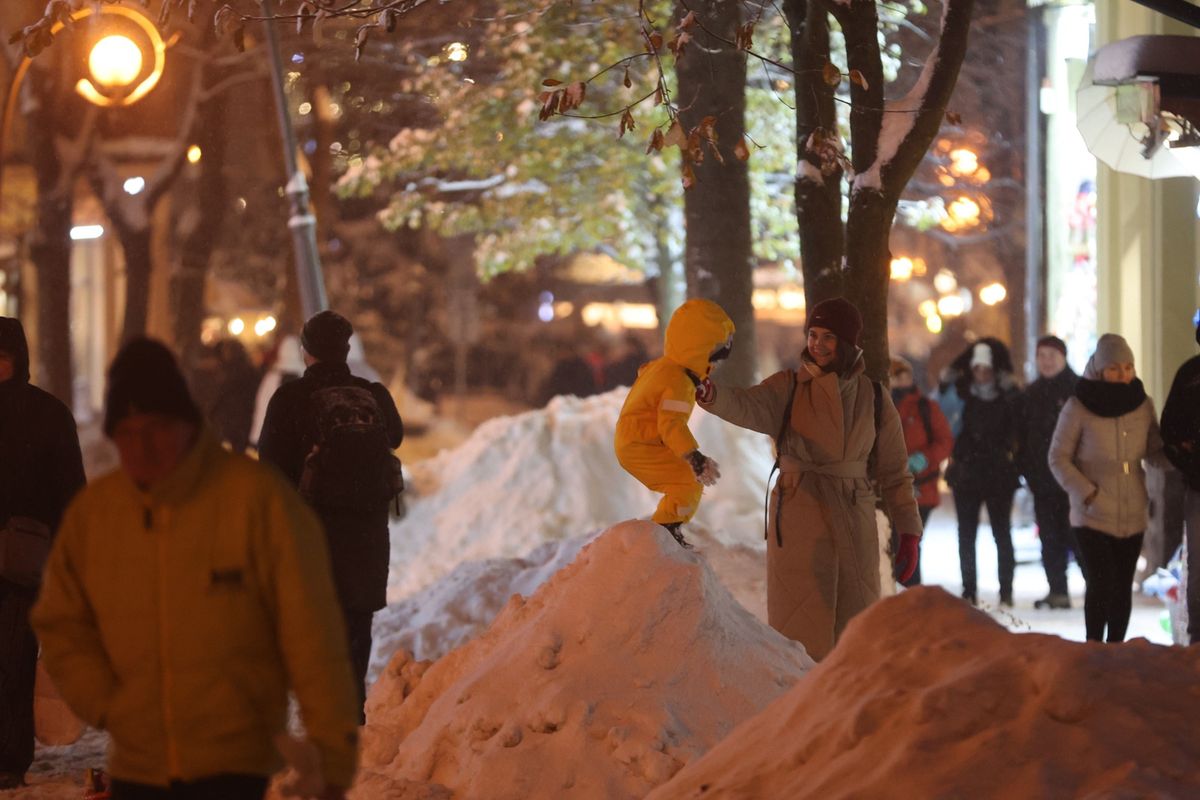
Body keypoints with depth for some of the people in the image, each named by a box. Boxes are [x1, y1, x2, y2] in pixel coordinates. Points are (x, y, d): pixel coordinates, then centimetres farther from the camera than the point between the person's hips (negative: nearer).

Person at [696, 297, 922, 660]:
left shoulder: (873, 397, 5)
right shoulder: (788, 388, -1)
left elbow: (895, 472, 8)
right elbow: (748, 406, -22)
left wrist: (909, 533, 3)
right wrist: (709, 394, -43)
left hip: (854, 521, 2)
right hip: (798, 519, -2)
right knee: (799, 623, -2)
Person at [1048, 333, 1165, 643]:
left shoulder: (1142, 404, 5)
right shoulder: (1079, 407, -7)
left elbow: (1154, 451, 15)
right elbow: (1058, 458, -2)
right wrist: (1086, 492, -13)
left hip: (1132, 516, 4)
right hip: (1093, 516, -4)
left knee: (1122, 588, 7)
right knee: (1101, 584, -14)